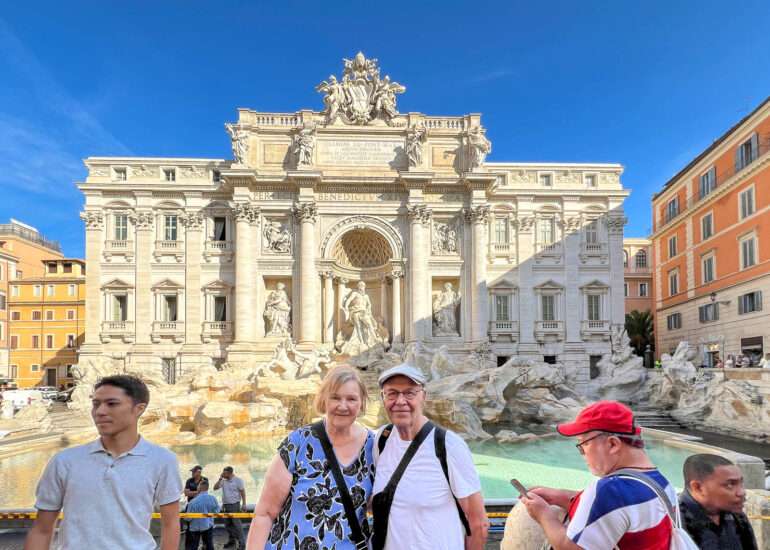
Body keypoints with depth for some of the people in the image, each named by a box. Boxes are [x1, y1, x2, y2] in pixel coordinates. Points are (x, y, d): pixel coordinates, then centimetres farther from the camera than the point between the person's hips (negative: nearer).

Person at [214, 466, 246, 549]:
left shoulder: (238, 480, -10)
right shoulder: (223, 481, 6)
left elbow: (243, 492, -8)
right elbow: (215, 488, 3)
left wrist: (244, 504, -11)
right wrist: (220, 479, -7)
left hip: (234, 505, -6)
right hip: (225, 505, 6)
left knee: (236, 524, -8)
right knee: (228, 524, 13)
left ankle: (242, 543, -2)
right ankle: (231, 540, 28)